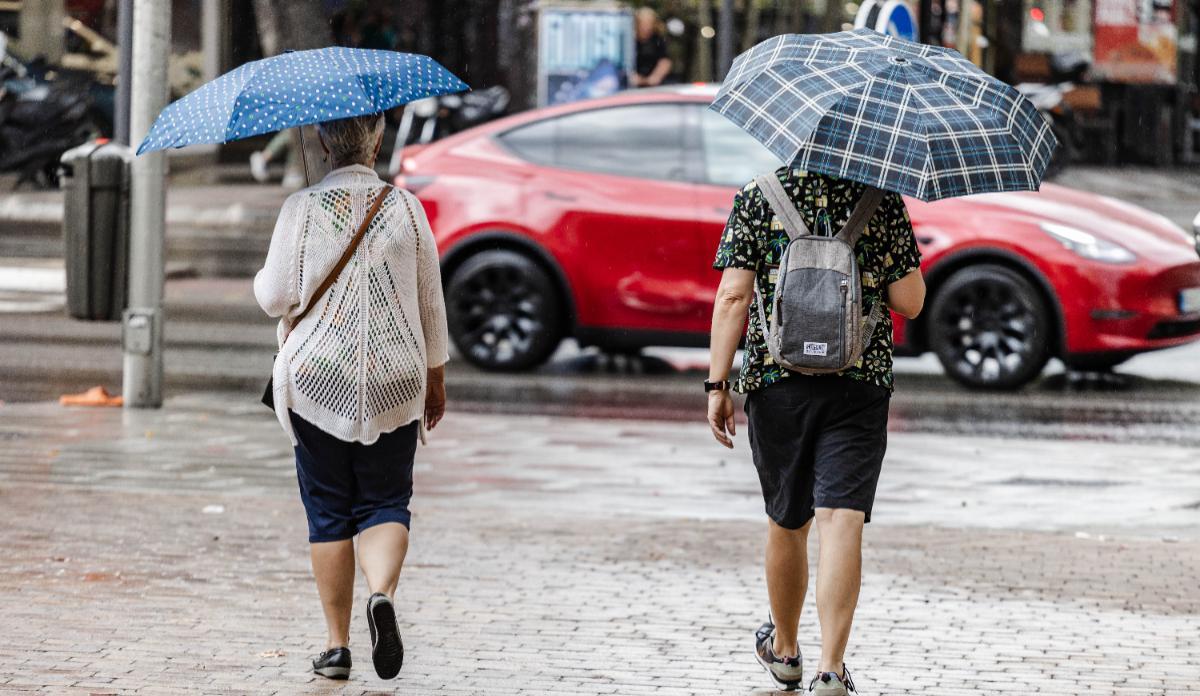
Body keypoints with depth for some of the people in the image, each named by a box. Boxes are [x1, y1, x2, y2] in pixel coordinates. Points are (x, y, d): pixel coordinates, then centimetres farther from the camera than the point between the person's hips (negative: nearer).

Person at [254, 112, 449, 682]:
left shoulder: (301, 210, -6)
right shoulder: (406, 208, 0)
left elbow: (274, 299, -5)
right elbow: (431, 304, 5)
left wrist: (263, 278, 18)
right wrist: (436, 379, 16)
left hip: (316, 380, -1)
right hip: (392, 383, 1)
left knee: (328, 512, 7)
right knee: (385, 502, 7)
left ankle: (337, 643, 6)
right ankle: (382, 594, -22)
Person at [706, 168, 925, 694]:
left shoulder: (757, 197, 1)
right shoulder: (882, 200, 1)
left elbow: (733, 295, -6)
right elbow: (909, 302, -1)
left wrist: (717, 384, -4)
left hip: (775, 379, 1)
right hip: (862, 383, -1)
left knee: (787, 521, 17)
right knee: (842, 522, -7)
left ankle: (784, 649, 36)